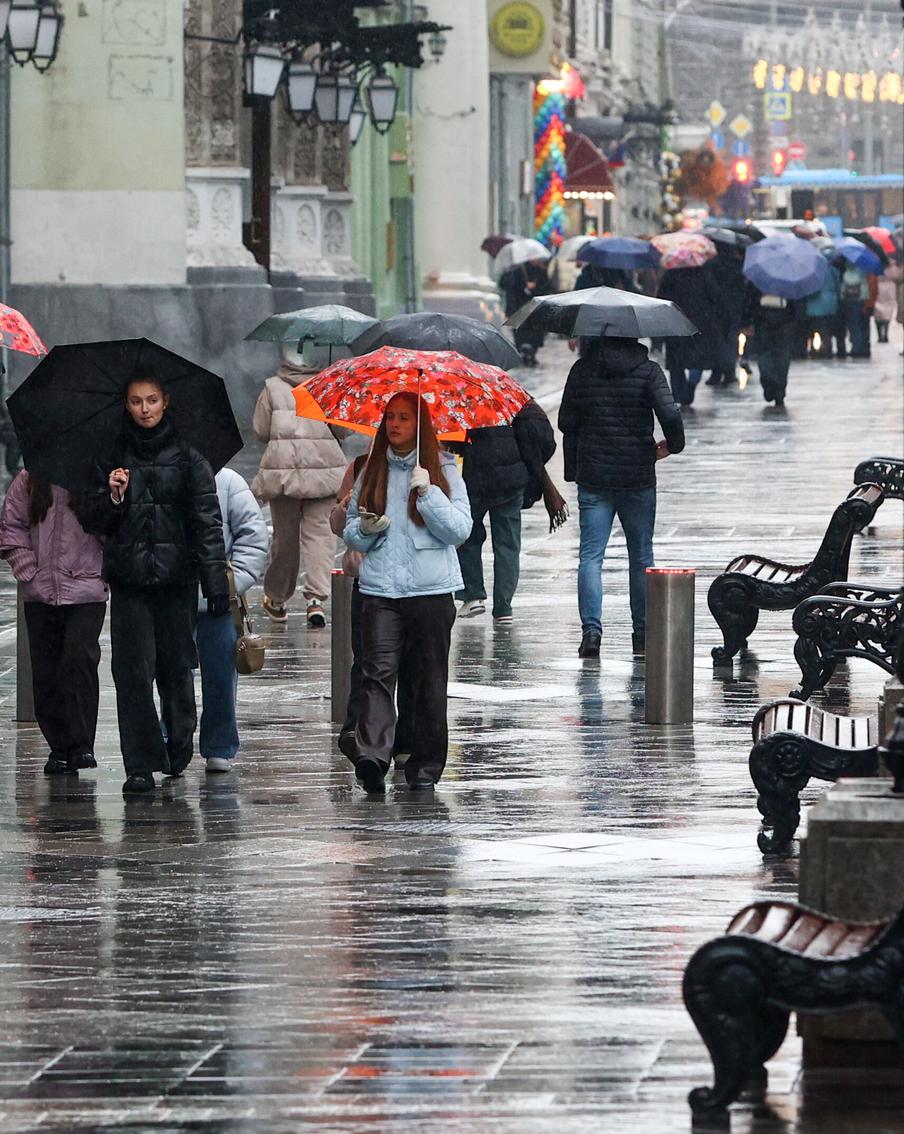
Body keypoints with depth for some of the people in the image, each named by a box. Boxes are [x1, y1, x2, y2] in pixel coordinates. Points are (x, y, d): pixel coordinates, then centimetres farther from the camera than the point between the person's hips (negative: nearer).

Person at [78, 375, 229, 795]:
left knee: (176, 666, 4)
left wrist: (216, 582, -7)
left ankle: (178, 746, 26)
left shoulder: (187, 457, 3)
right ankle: (141, 766, -8)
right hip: (129, 579, 1)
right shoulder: (112, 458, 9)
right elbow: (92, 520, 11)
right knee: (133, 670, -7)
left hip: (176, 576, -1)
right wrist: (112, 497, -10)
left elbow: (208, 522, 0)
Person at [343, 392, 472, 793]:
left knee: (430, 678, 2)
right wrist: (365, 529, -4)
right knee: (378, 672, -13)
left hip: (431, 590, -1)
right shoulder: (371, 472, 13)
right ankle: (372, 756, -26)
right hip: (380, 590, 1)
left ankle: (426, 765, 8)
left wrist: (428, 492, -12)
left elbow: (460, 530, -2)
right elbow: (350, 531, 18)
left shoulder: (444, 470, 6)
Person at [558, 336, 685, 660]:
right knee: (641, 555, 12)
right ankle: (642, 632, 15)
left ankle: (591, 627, -15)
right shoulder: (648, 371, -6)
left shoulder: (583, 369, 2)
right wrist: (673, 445, 3)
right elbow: (669, 415, -18)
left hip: (592, 477, 1)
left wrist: (573, 472, 14)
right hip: (638, 476, -1)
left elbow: (567, 423, 6)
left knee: (590, 555, 0)